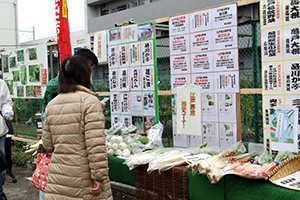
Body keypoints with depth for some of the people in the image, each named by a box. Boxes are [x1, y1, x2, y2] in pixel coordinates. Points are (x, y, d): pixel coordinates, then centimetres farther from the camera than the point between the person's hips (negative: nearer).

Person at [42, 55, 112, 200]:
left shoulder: (51, 104, 8)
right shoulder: (89, 101, -11)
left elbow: (48, 146, 12)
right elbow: (96, 146, -18)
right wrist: (99, 178, -14)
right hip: (82, 180, -6)